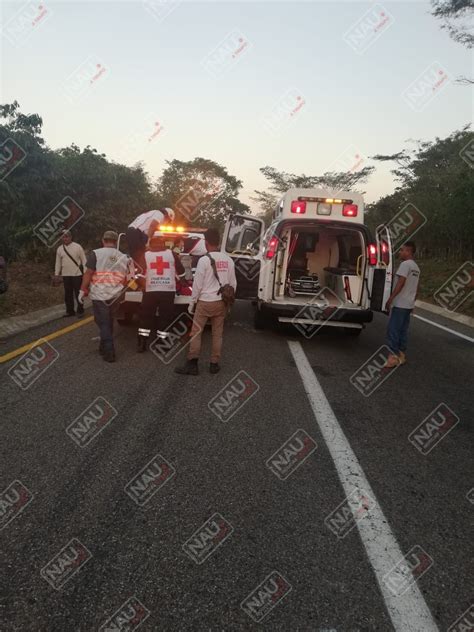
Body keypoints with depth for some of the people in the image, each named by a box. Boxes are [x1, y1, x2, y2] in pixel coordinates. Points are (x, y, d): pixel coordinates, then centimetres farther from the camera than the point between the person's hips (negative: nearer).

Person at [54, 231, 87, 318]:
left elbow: (83, 260, -2)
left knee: (78, 294, 2)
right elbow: (58, 262, 13)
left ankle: (80, 311, 12)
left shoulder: (77, 247, -4)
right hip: (66, 275, 4)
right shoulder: (59, 249, 7)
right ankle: (70, 311, 20)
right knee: (68, 294, 9)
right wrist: (56, 274, 11)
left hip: (77, 274, -4)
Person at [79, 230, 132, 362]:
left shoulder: (96, 254, -7)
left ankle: (109, 352, -4)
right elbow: (126, 279, 11)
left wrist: (83, 290, -2)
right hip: (115, 296, 5)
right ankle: (104, 347, 33)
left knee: (103, 323, 1)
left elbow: (88, 273, -10)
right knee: (108, 322, 20)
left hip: (100, 295, -5)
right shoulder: (123, 257, 7)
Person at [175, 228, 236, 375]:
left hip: (205, 302, -5)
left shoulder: (204, 260, -12)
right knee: (217, 333, 11)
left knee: (196, 332, 2)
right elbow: (233, 283, 9)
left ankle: (192, 364, 1)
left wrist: (192, 303, 0)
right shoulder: (228, 260, 3)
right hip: (221, 302, 5)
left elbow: (197, 284, -10)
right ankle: (214, 364, 15)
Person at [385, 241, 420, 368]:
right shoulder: (416, 267, 17)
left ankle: (393, 357, -9)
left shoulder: (405, 264, -12)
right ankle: (401, 355, 15)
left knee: (393, 330, -7)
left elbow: (400, 283, -18)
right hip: (409, 305, 9)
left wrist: (390, 299, -16)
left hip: (400, 304, -9)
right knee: (403, 330, 12)